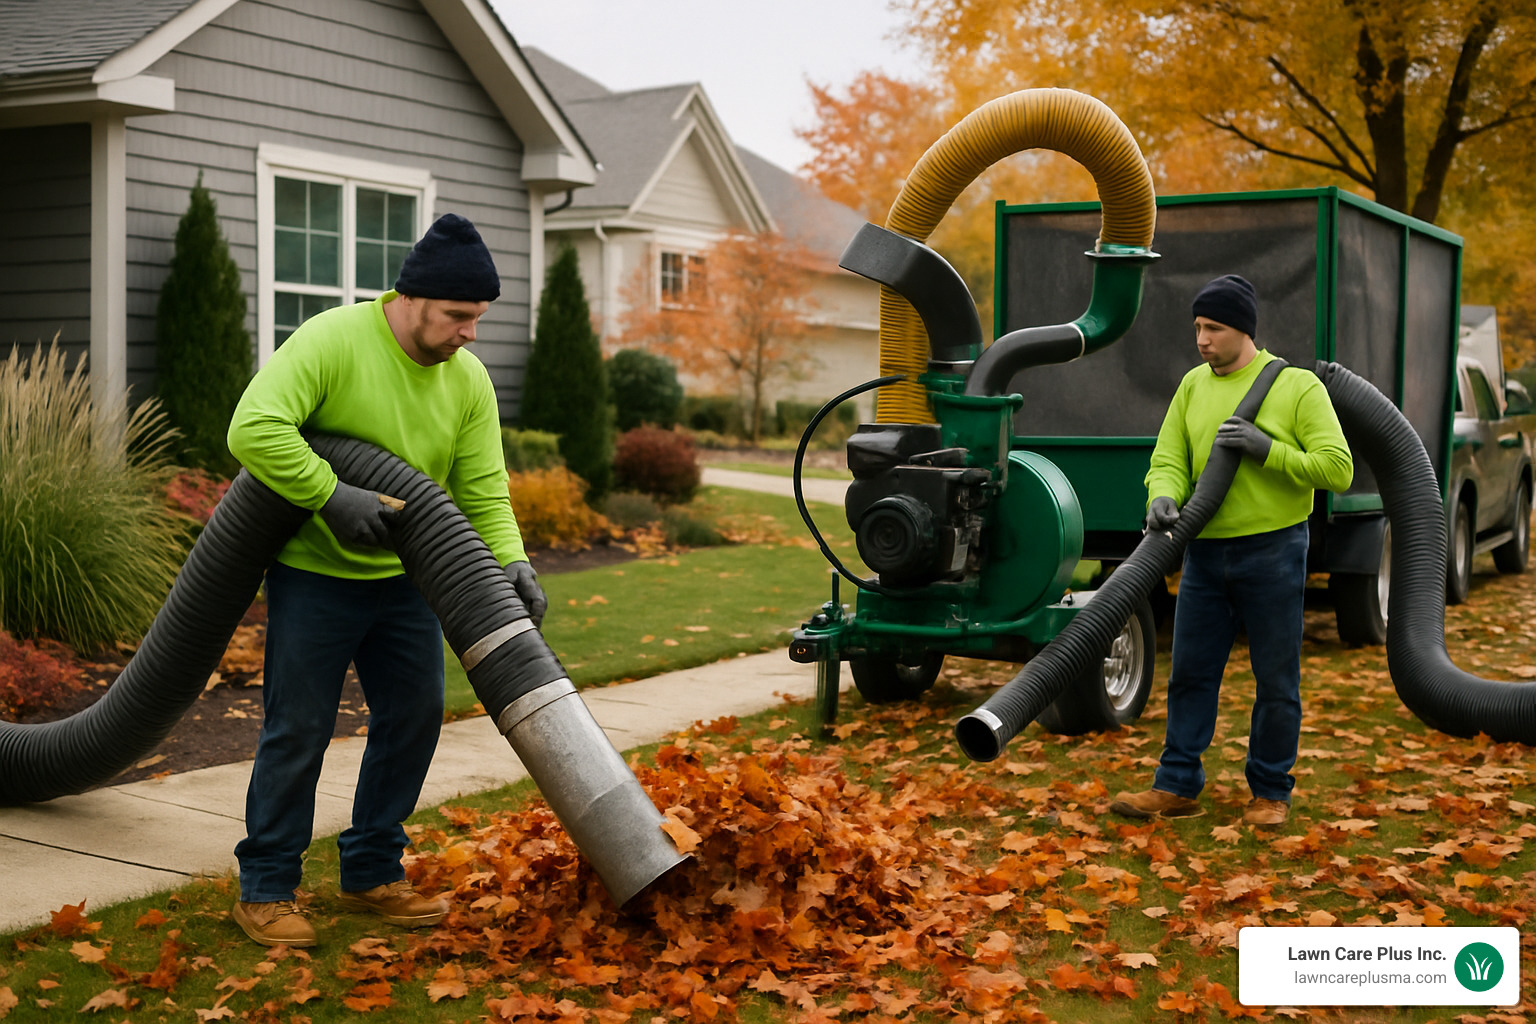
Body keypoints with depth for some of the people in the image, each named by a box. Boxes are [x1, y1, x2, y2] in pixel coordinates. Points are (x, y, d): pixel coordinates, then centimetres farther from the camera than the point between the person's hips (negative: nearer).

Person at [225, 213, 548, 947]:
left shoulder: (468, 379, -2)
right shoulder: (331, 340, -19)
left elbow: (483, 491, -4)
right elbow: (253, 429, -30)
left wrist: (512, 563, -20)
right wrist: (332, 496, -32)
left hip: (403, 576, 6)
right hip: (315, 572, -6)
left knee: (414, 714, 8)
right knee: (299, 727, -2)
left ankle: (372, 873, 23)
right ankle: (265, 889, 13)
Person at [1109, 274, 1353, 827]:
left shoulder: (1297, 386, -5)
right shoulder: (1193, 385, 9)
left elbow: (1337, 469, -10)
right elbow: (1168, 457, 5)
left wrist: (1266, 449, -18)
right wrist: (1164, 497, -17)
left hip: (1272, 553, -4)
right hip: (1206, 553, 4)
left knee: (1276, 679, 5)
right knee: (1190, 672, 8)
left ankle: (1271, 792, 18)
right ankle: (1176, 787, 17)